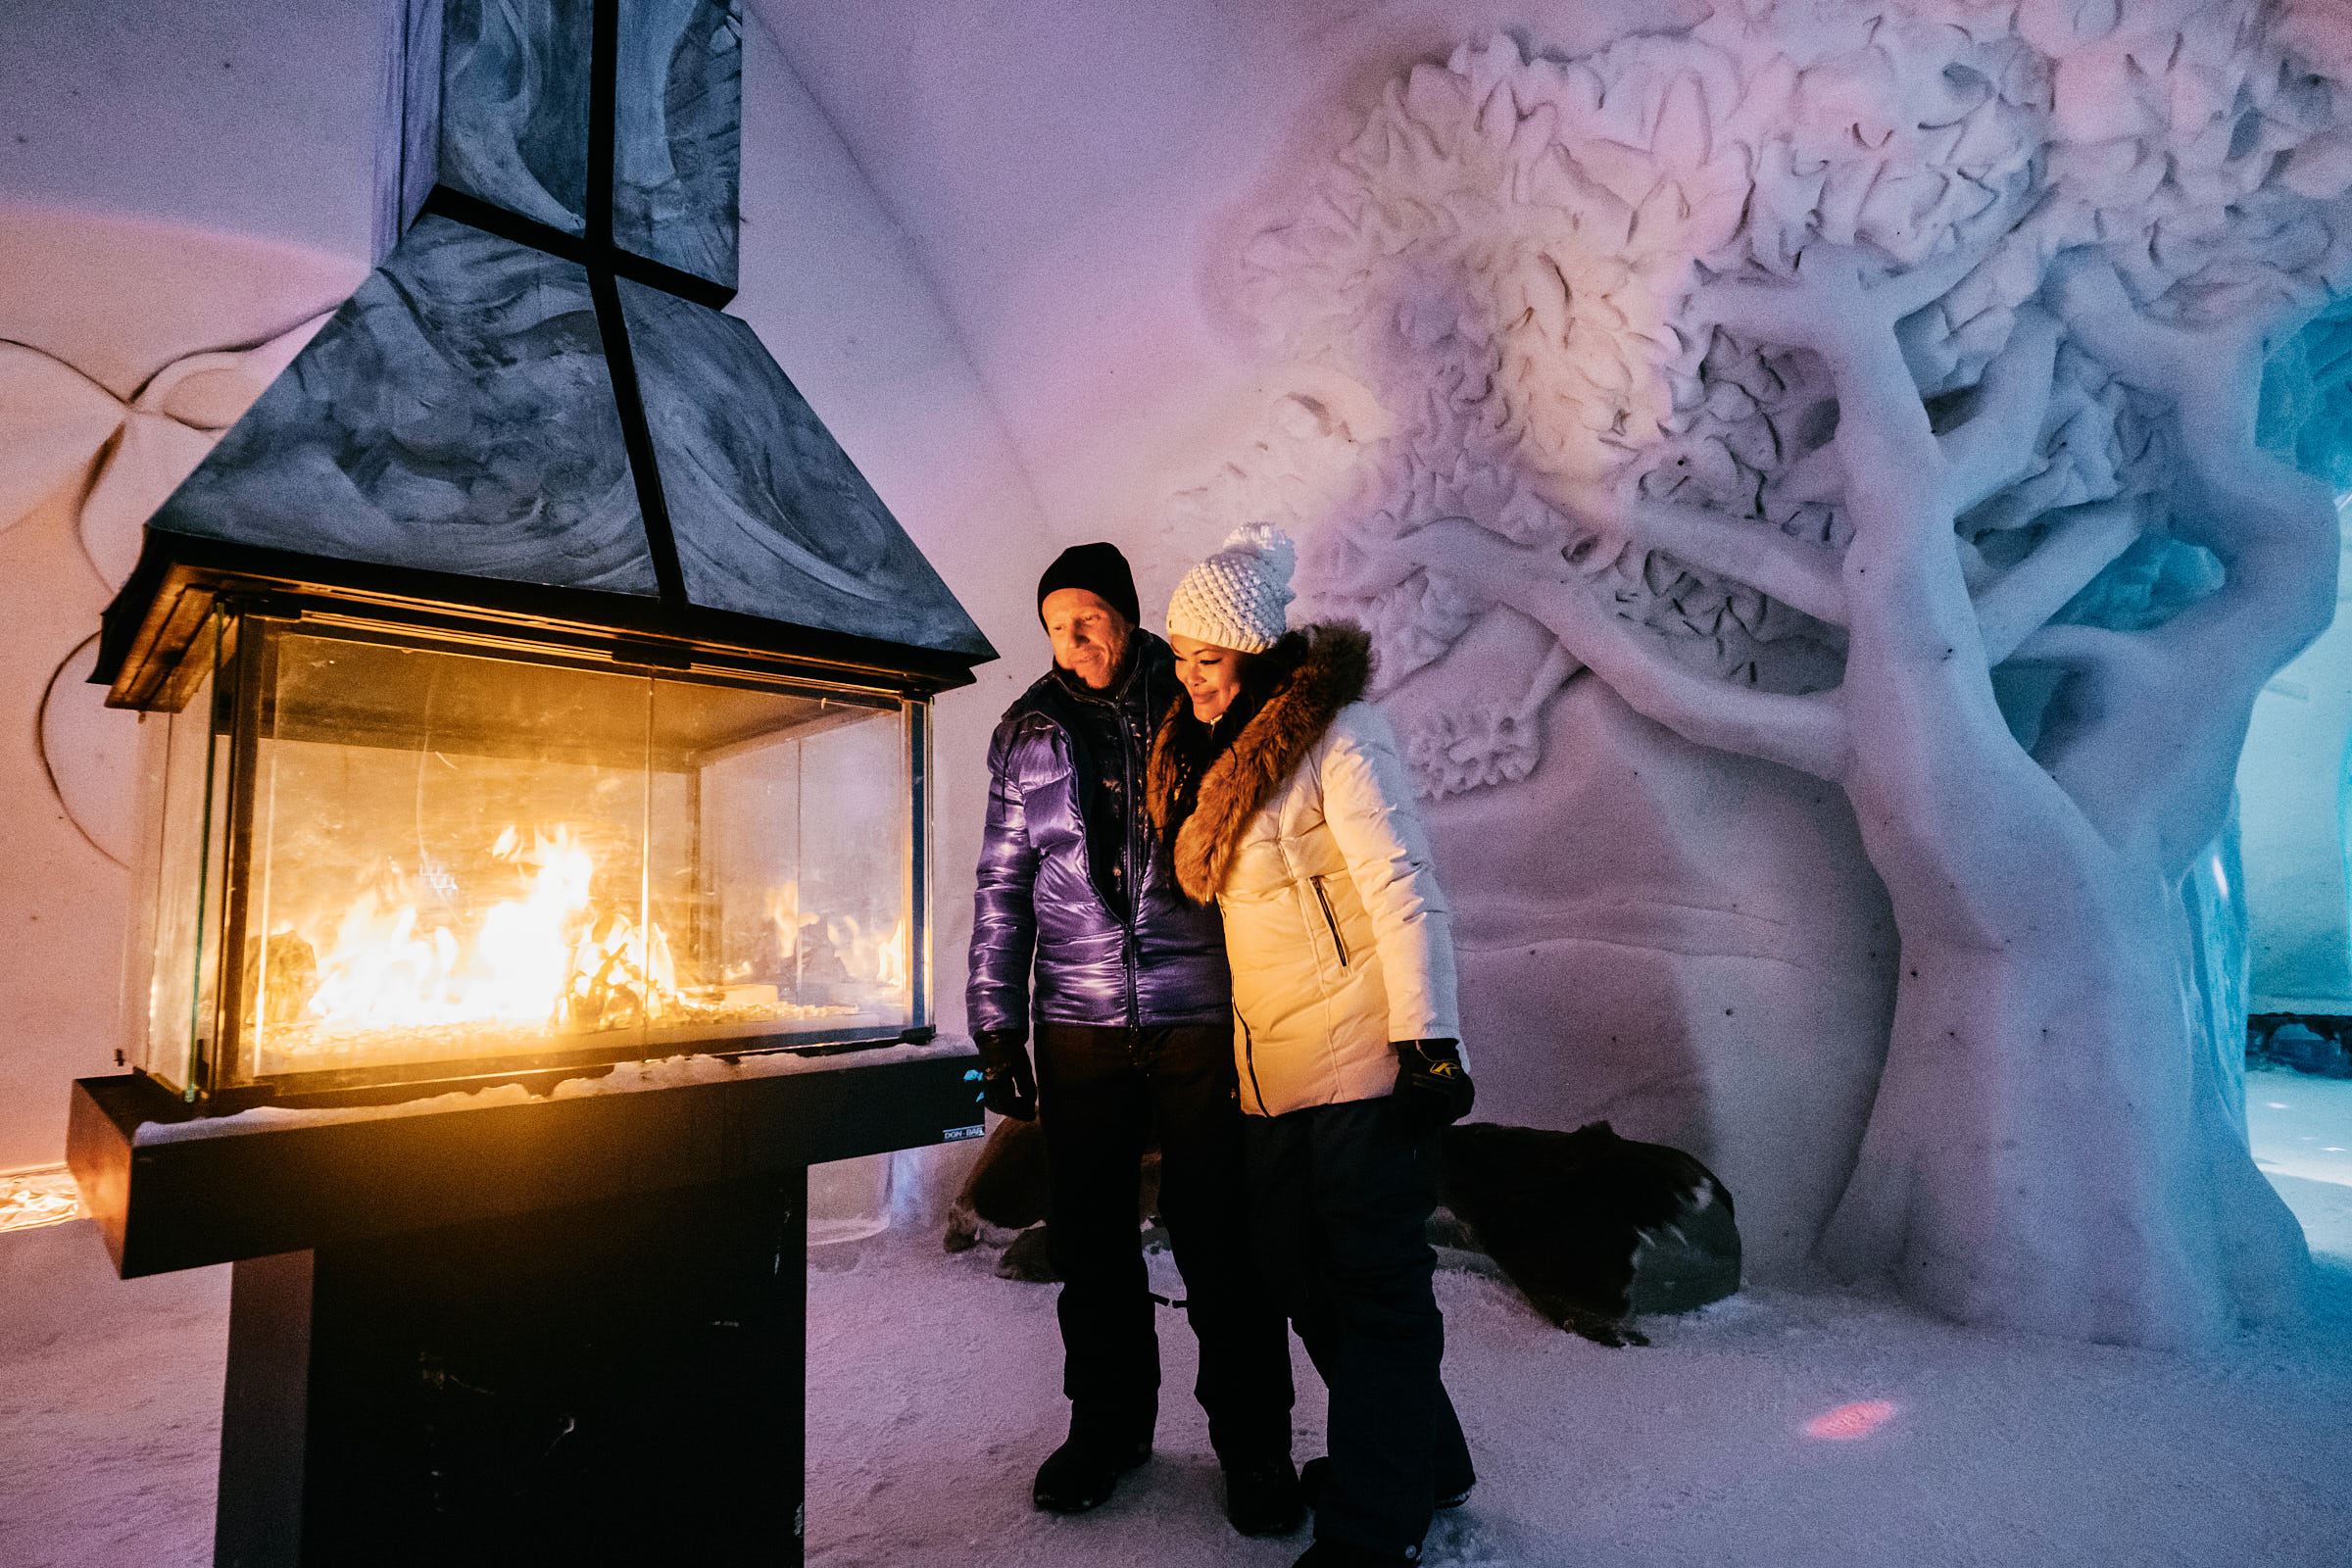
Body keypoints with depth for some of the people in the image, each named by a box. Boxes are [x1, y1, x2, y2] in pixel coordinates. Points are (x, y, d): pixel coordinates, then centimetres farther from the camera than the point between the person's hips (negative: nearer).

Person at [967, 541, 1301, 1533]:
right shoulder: (1028, 734, 7)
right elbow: (1001, 889, 9)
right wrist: (997, 1033, 5)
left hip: (1199, 1019, -2)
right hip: (1078, 1029, 3)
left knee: (1219, 1242, 4)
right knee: (1090, 1240, 12)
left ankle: (1252, 1445, 24)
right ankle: (1108, 1425, 33)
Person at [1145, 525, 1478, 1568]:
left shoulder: (1336, 735, -12)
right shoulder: (1213, 750, 12)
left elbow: (1405, 893, -16)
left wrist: (1429, 1043, -21)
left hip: (1362, 1060, -8)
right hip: (1270, 1071, 9)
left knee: (1374, 1286, 2)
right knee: (1303, 1277, 16)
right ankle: (1424, 1461, 36)